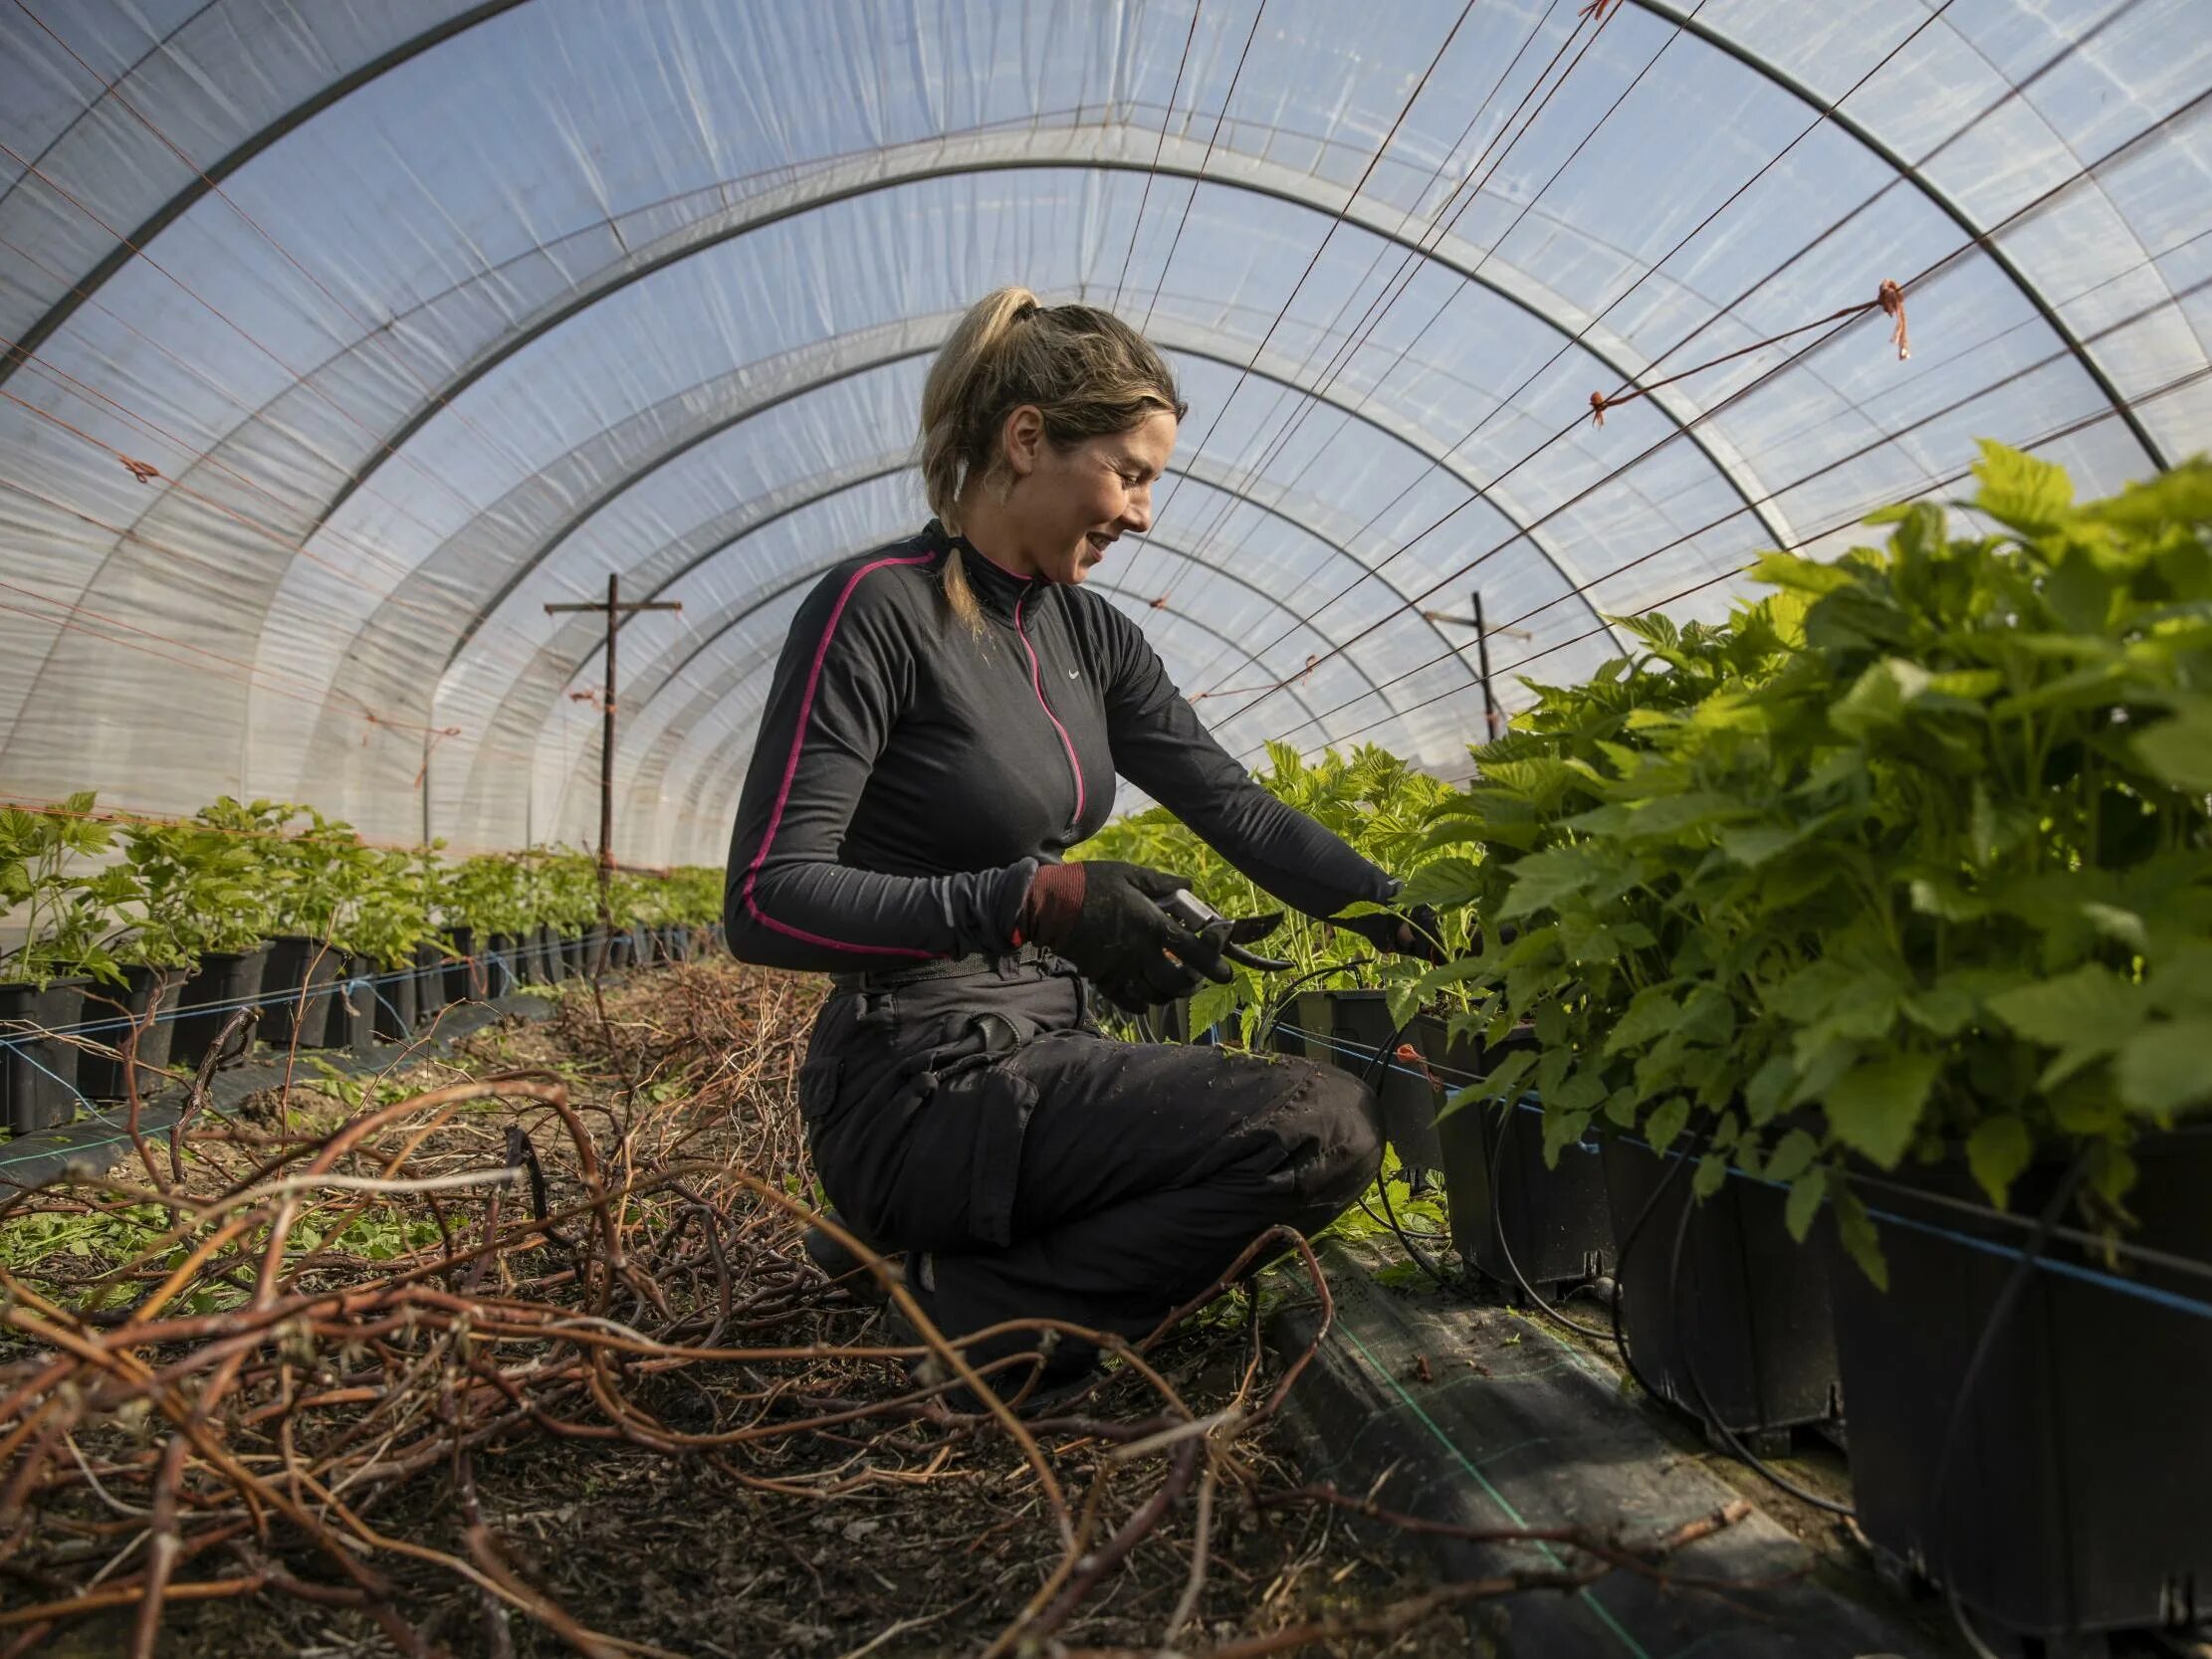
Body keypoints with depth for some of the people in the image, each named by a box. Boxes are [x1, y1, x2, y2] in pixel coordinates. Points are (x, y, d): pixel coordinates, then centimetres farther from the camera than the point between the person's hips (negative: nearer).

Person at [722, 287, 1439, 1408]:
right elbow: (767, 903, -19)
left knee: (1348, 1118, 15)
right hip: (924, 1092, -9)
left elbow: (1237, 809, 7)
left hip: (1043, 1056, 9)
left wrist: (1414, 922, -2)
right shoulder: (878, 607, -14)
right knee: (1325, 1133, -19)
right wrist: (1036, 899, -29)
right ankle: (983, 1318, -4)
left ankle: (965, 1252, 11)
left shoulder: (1085, 631, 9)